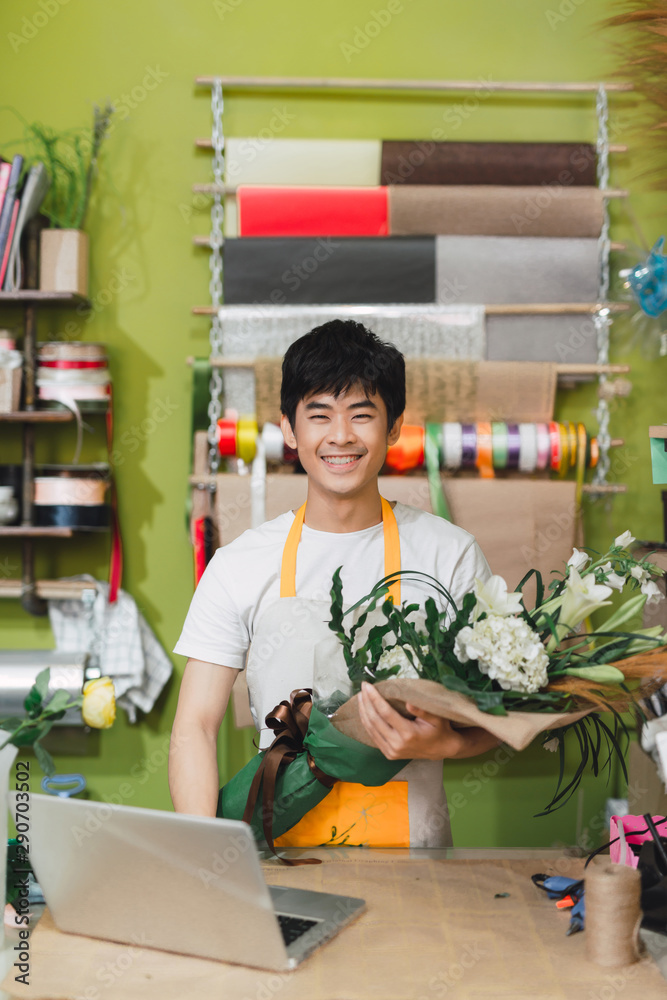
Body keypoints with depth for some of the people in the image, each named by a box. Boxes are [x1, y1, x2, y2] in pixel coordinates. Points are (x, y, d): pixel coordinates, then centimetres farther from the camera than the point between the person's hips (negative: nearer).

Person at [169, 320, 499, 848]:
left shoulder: (451, 554, 3)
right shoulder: (238, 565, 5)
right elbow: (194, 727, 3)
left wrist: (443, 743, -14)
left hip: (413, 848, -1)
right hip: (279, 851, 1)